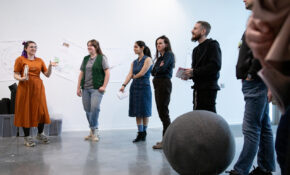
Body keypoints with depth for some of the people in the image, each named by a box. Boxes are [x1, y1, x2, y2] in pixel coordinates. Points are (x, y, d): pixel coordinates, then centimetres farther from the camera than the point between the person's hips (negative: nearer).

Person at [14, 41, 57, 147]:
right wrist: (21, 78, -22)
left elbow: (47, 74, 8)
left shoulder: (39, 60, 12)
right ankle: (27, 137, 10)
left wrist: (50, 66, -9)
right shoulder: (20, 59, 2)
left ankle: (40, 134, 21)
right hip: (25, 88, -3)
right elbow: (16, 75, -1)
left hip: (38, 88, 4)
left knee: (41, 111, 2)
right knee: (26, 111, 0)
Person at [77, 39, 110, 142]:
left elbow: (107, 73, -5)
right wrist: (78, 87, 12)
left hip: (97, 88, -6)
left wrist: (104, 86, -12)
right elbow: (81, 74, 17)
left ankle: (94, 131, -4)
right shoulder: (85, 59, 16)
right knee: (87, 109, 5)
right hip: (85, 88, 6)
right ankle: (93, 131, 18)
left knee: (95, 108, -18)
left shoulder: (102, 58, 0)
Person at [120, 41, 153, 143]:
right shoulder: (134, 62, 13)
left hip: (144, 87, -6)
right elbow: (130, 74, 2)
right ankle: (140, 133, 10)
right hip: (134, 87, 6)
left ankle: (144, 133, 11)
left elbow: (142, 73, -13)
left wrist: (134, 76, 5)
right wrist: (124, 85, -12)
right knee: (137, 112, 5)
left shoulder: (148, 59, -5)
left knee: (144, 112, 2)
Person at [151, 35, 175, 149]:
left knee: (163, 111, -11)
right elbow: (153, 72, 13)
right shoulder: (160, 57, 22)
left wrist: (156, 69, 2)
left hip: (164, 83, -9)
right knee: (161, 111, 9)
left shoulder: (169, 55, -4)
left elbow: (162, 68, -19)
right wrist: (158, 68, -6)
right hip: (158, 84, 9)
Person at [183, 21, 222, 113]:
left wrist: (194, 72, -17)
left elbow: (215, 66, -18)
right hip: (198, 88, 8)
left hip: (208, 89, -8)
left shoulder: (212, 45, -4)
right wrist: (189, 74, -1)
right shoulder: (196, 49, 22)